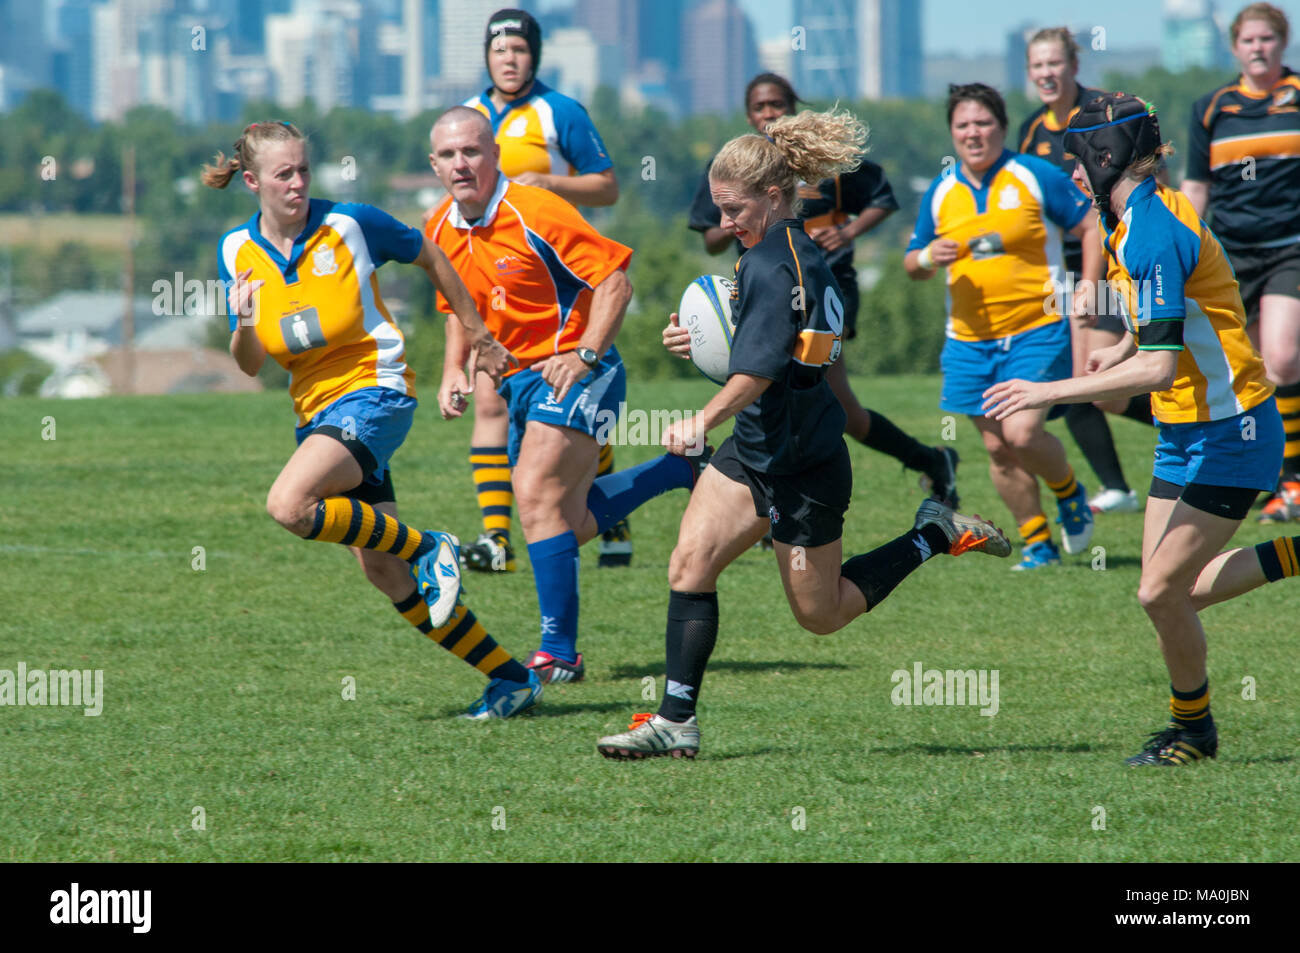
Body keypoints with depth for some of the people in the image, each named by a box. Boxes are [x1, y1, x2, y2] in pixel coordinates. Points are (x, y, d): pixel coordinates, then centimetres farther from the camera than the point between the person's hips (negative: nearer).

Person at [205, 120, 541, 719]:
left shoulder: (350, 224, -9)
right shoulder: (237, 253, 3)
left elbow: (431, 259, 7)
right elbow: (250, 365, 5)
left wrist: (477, 337, 14)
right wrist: (244, 324, -18)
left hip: (374, 390, -6)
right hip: (317, 408, 6)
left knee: (289, 505, -29)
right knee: (383, 572, 3)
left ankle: (427, 549, -10)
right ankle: (509, 678, 11)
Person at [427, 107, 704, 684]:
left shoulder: (536, 213, -18)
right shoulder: (440, 230, 4)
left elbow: (615, 280, -18)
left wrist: (585, 355, -27)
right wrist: (454, 370, 6)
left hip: (571, 372, -8)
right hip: (516, 378, 8)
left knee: (537, 496, -22)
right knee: (570, 523, 11)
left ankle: (560, 653, -17)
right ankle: (684, 468, 33)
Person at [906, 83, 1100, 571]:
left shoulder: (1036, 177, -5)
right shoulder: (940, 193, 7)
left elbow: (1092, 227, 0)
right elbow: (912, 264, 15)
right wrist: (928, 257, -9)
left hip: (1037, 330, -5)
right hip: (970, 340, 5)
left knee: (1022, 434, -18)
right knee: (997, 448, 4)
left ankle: (1069, 493, 12)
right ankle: (1038, 543, 17)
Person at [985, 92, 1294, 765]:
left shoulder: (1153, 236, -24)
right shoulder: (1153, 213, 7)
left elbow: (1159, 367, -29)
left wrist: (1049, 391, -25)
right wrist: (1121, 351, 25)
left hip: (1227, 436, -10)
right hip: (1187, 432, 10)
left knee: (1161, 593, -7)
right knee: (1175, 589, 9)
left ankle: (1193, 729, 11)